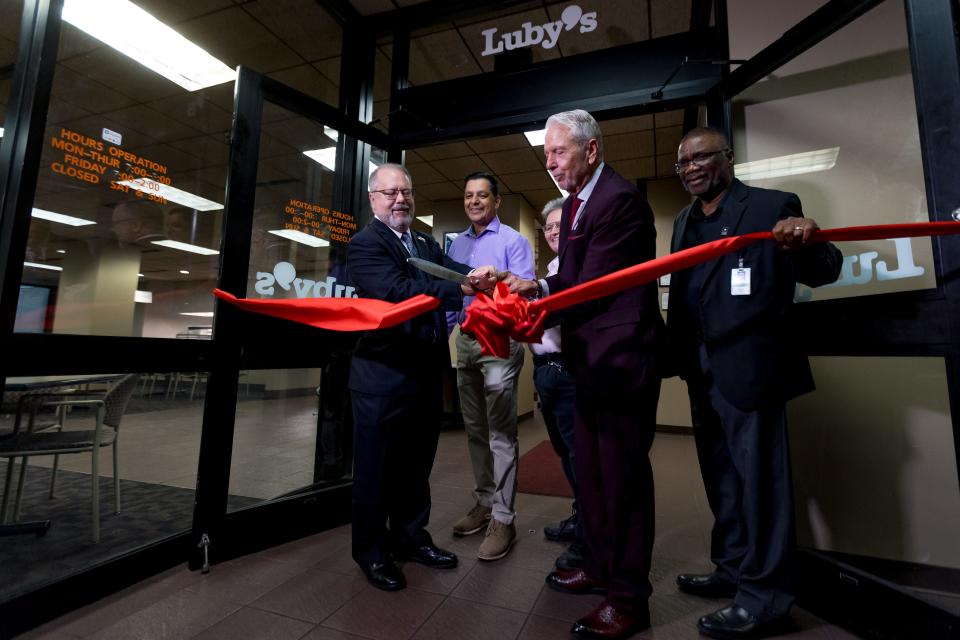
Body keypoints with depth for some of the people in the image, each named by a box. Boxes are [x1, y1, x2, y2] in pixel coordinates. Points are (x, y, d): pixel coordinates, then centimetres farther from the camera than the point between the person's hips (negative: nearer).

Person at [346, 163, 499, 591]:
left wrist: (483, 275, -23)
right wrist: (463, 288, -31)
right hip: (383, 375, -7)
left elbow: (455, 270, 0)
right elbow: (398, 291, -22)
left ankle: (410, 537, 37)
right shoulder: (364, 244, -6)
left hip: (427, 372, 7)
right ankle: (372, 551, 27)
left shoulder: (426, 244, 16)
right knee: (376, 467, 8)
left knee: (416, 464, 19)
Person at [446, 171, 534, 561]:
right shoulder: (456, 245, 17)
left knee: (500, 432, -4)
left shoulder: (513, 241, -2)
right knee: (475, 430, 13)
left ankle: (503, 518, 6)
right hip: (465, 342, 7)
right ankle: (484, 503, 28)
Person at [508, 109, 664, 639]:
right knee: (589, 470, 17)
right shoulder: (574, 202, 15)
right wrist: (538, 287, -5)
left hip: (621, 356, -9)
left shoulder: (620, 199, -14)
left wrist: (537, 303, -20)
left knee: (622, 474, 2)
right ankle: (599, 566, 37)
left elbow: (593, 286, -19)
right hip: (589, 358, 9)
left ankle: (628, 596, 21)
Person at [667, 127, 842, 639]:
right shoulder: (684, 221, 15)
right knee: (721, 477, 17)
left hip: (749, 367, -7)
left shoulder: (773, 206, -5)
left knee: (758, 478, 3)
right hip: (701, 371, 7)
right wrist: (677, 354, 7)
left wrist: (809, 243, -34)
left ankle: (764, 596, 19)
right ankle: (733, 570, 35)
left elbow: (822, 273, -12)